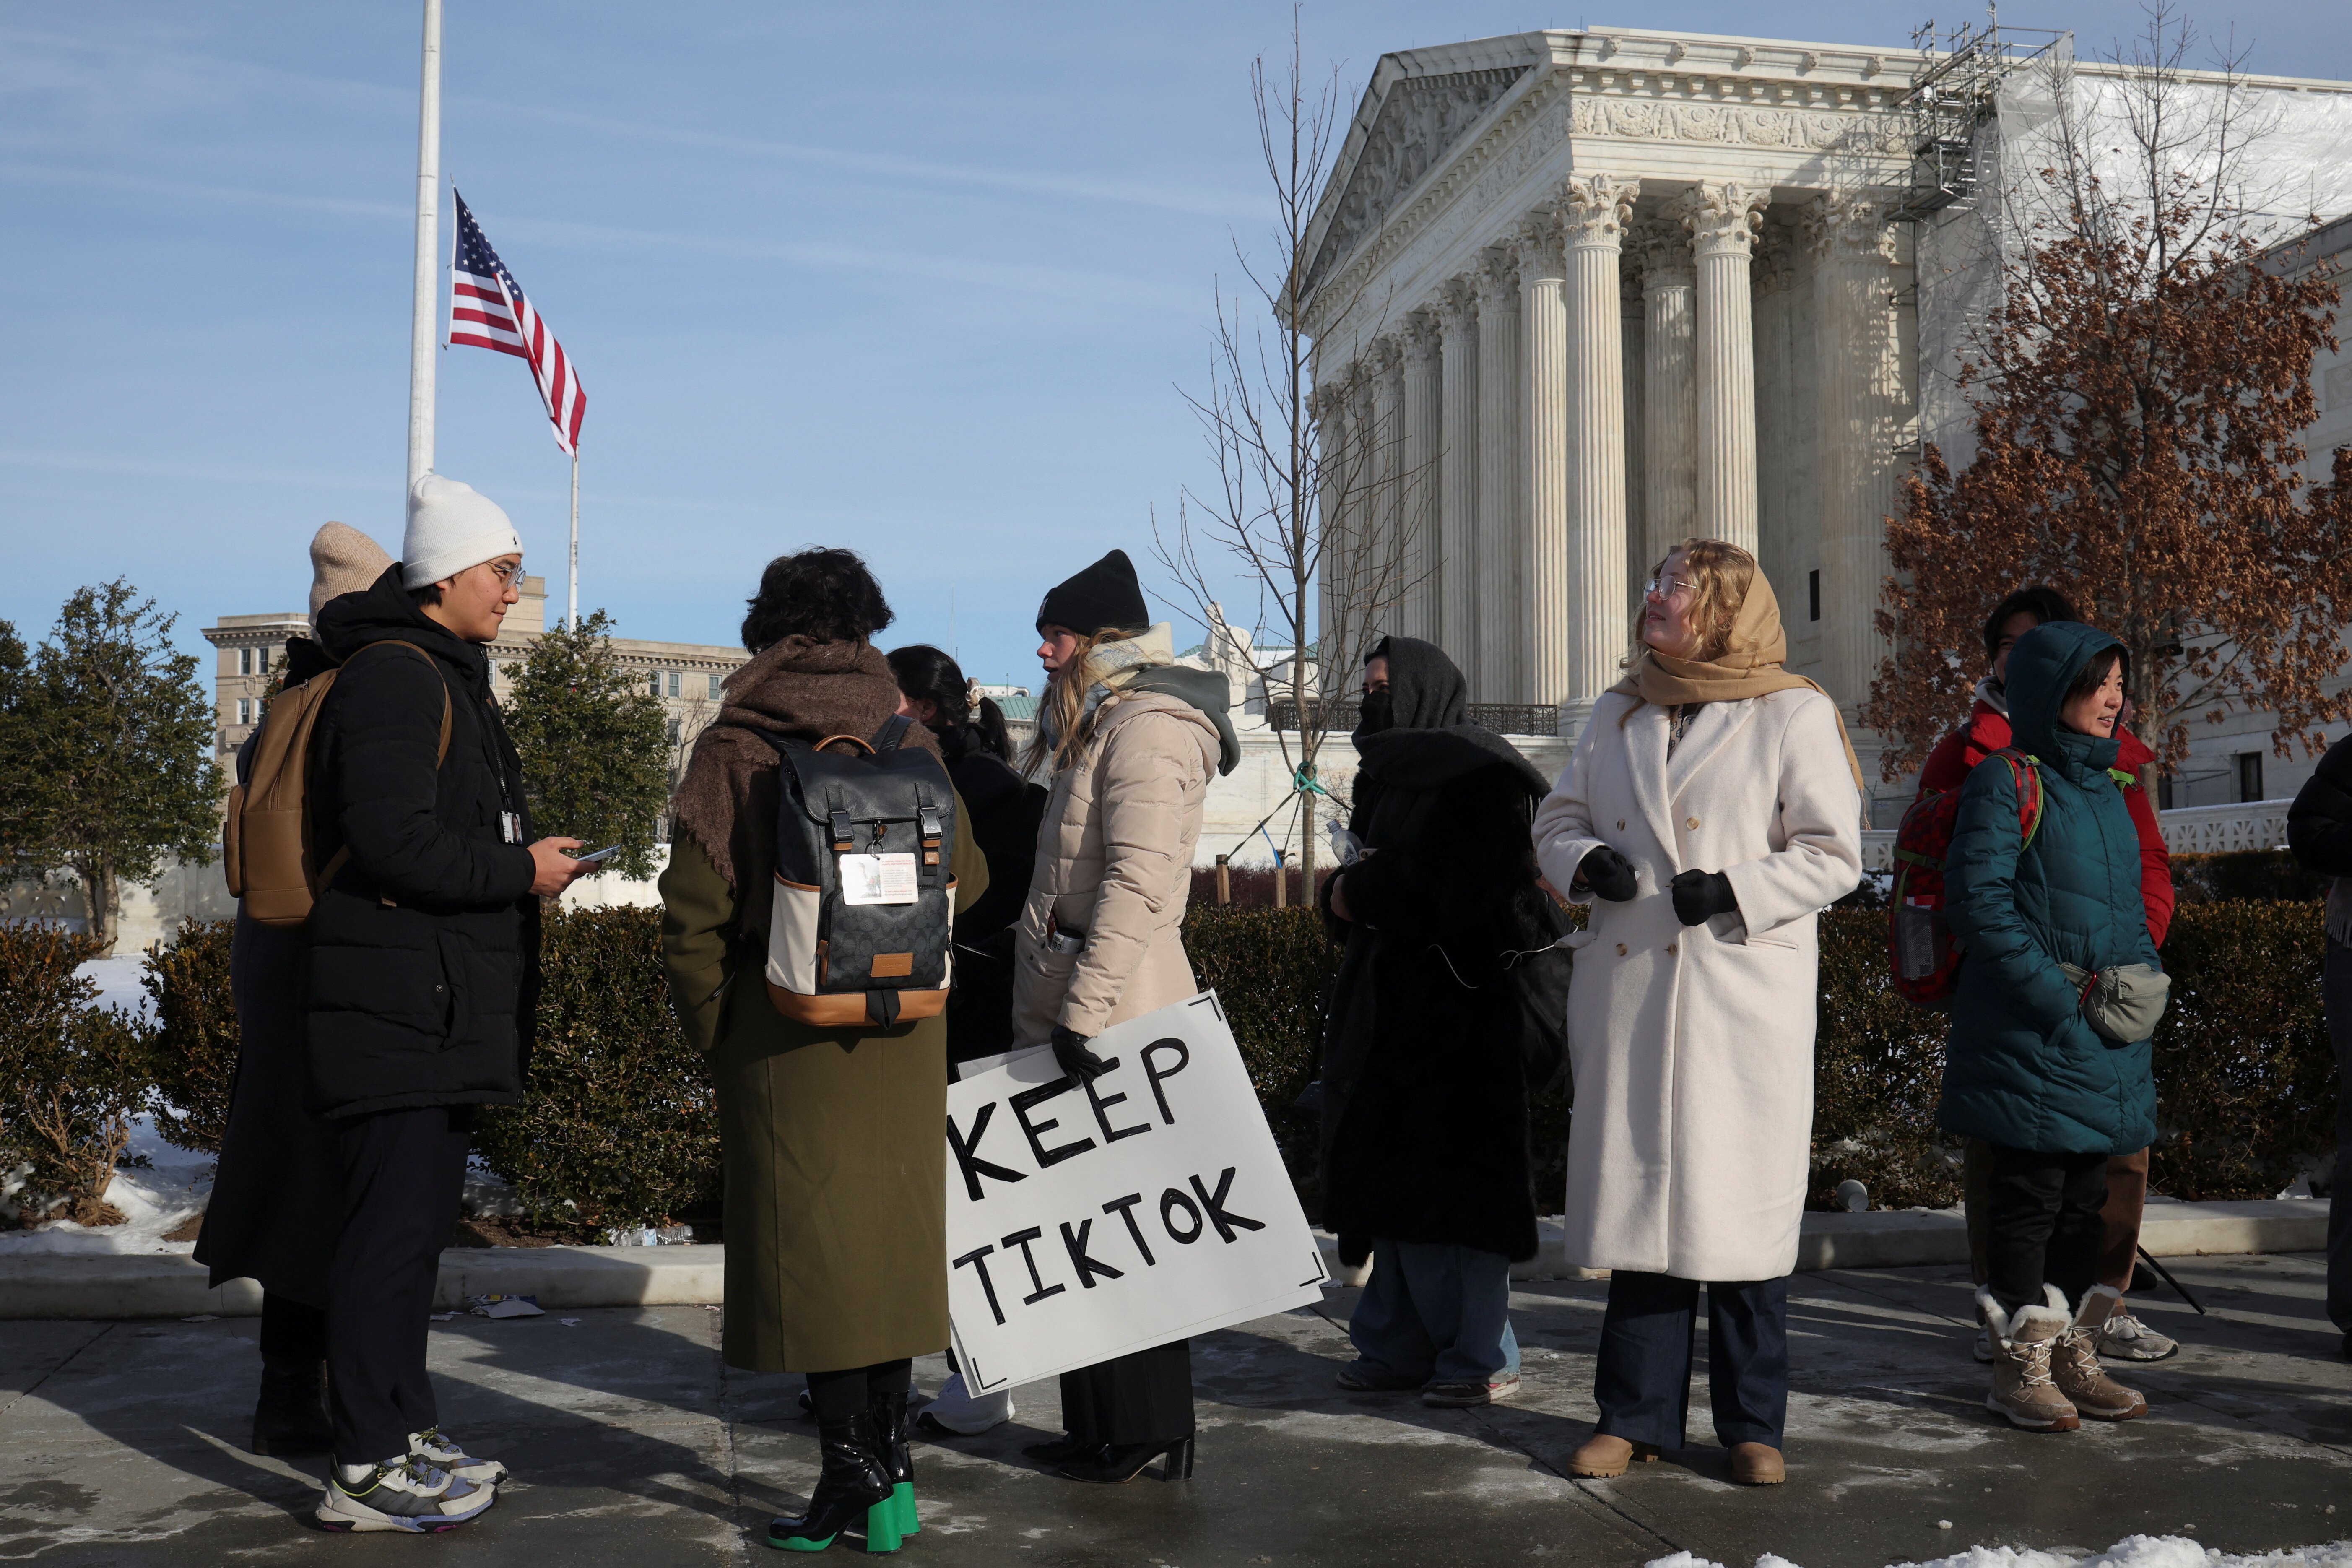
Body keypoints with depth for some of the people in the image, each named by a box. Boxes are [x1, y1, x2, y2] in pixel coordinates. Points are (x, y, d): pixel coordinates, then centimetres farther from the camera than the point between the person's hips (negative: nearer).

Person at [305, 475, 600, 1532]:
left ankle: (404, 1428, 26)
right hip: (397, 1002, -11)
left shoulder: (446, 676, 20)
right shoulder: (394, 675, -13)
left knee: (419, 1221, 16)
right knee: (393, 1226, -6)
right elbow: (394, 844, -22)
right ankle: (366, 1470, 1)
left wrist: (523, 867, 9)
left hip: (443, 1001, 11)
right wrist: (522, 870, -13)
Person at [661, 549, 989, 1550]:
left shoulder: (734, 750, -6)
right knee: (892, 1235, 12)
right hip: (904, 1036, 3)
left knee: (809, 1242, 4)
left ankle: (851, 1463, 4)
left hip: (787, 1037, -3)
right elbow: (967, 882, 9)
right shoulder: (915, 747, 2)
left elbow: (694, 912, -9)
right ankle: (888, 1458, 19)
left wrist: (713, 1029, 2)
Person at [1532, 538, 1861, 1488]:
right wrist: (1585, 862, -4)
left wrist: (1734, 890, -16)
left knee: (1741, 1198, 0)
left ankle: (1753, 1423, 13)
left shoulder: (1794, 715, 2)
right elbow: (1558, 819, 19)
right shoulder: (1616, 715, 16)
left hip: (1745, 993, -4)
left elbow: (1833, 855, -2)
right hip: (1628, 991, 4)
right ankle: (1637, 1414, 16)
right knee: (1637, 1190, 6)